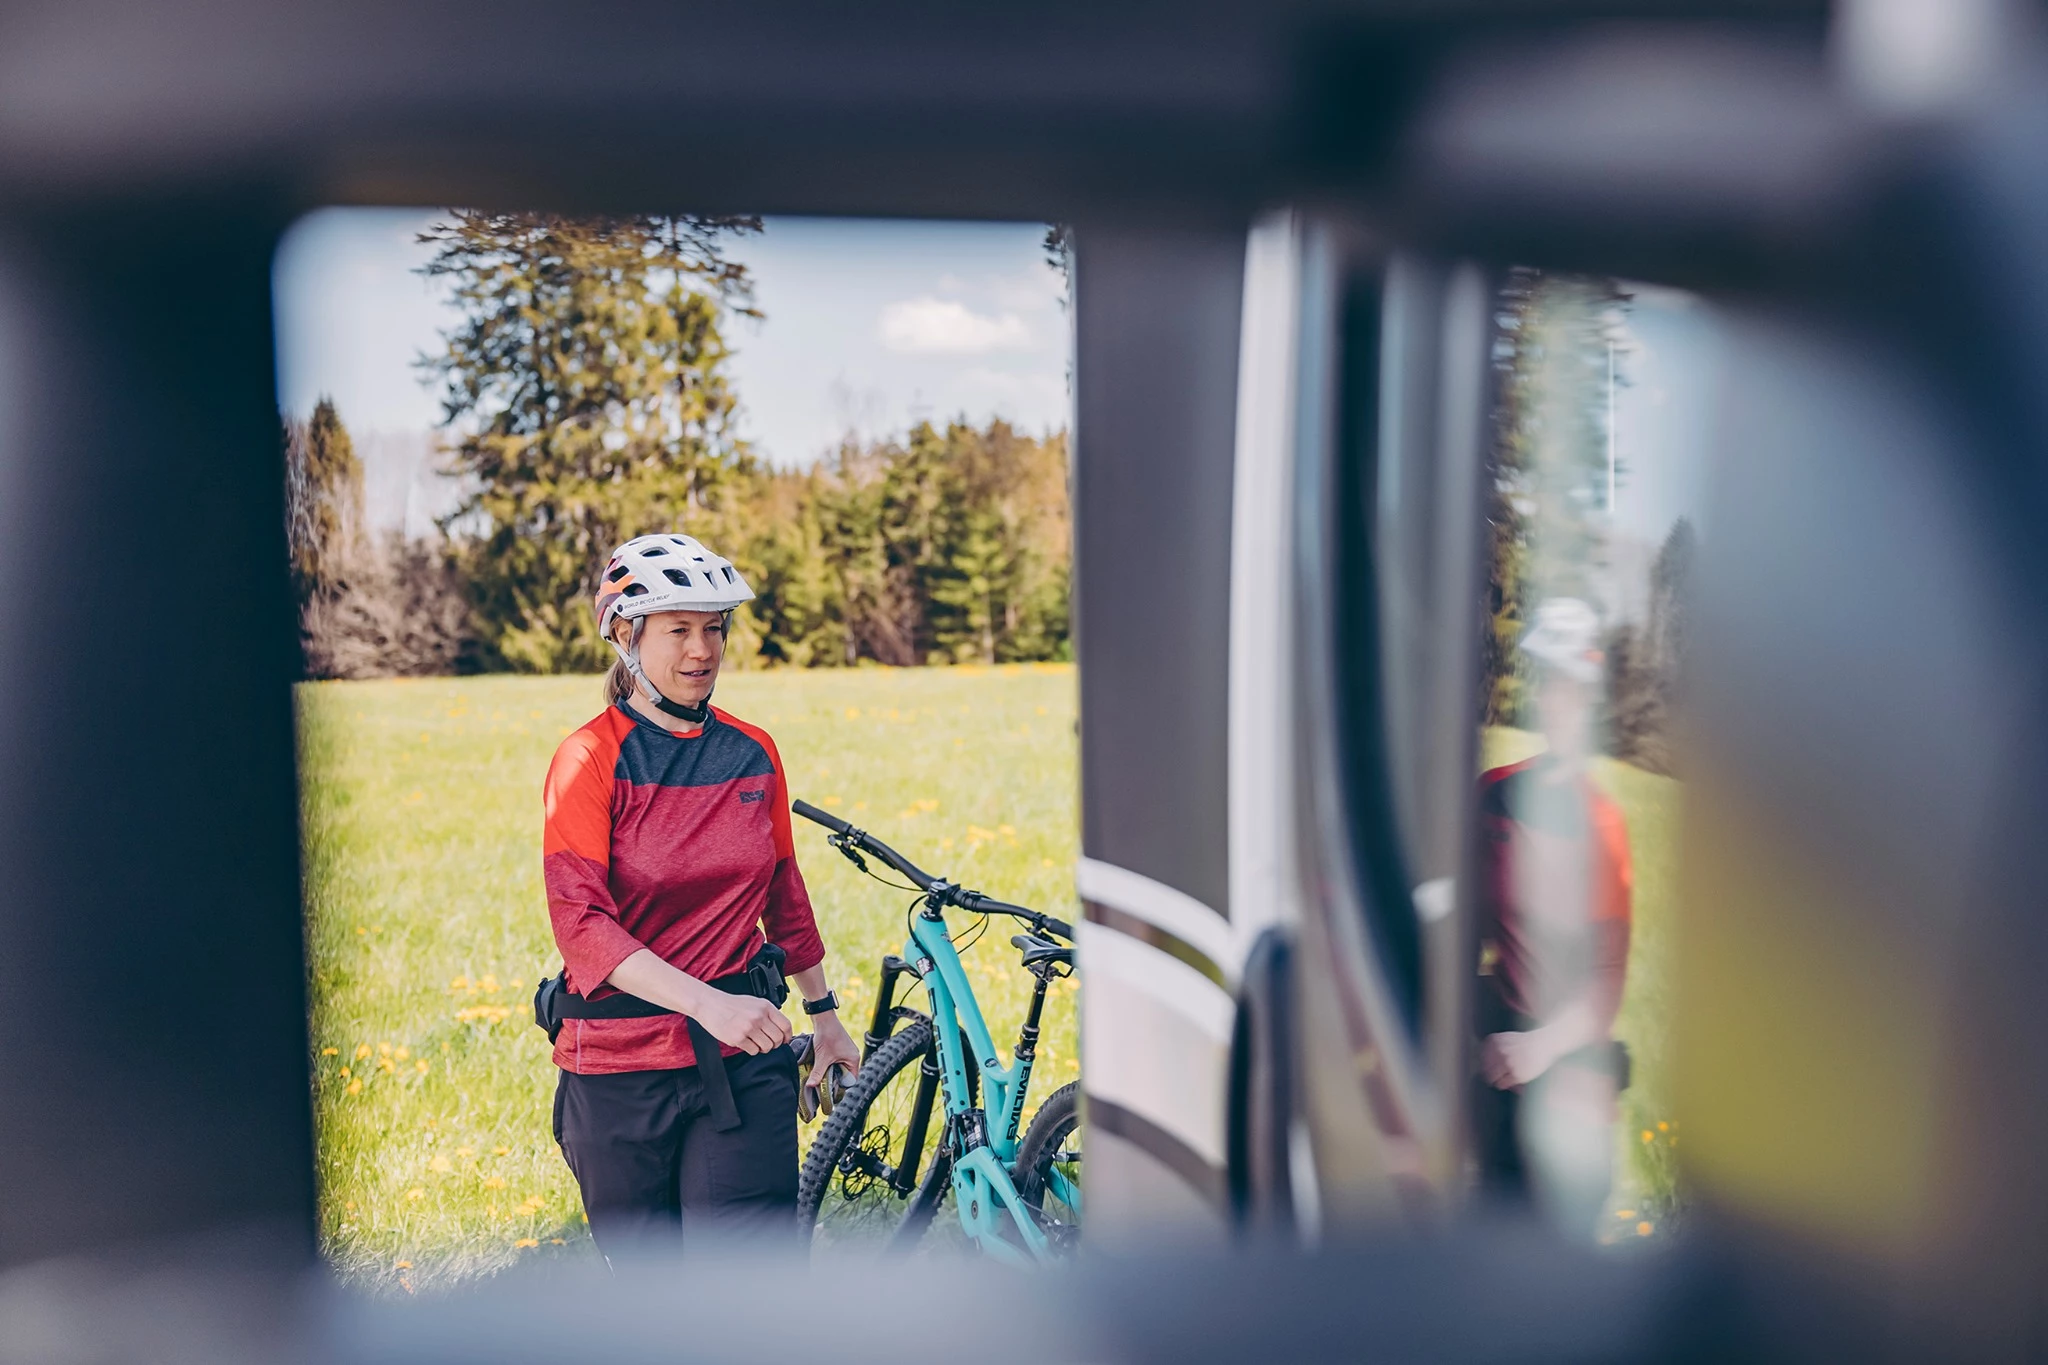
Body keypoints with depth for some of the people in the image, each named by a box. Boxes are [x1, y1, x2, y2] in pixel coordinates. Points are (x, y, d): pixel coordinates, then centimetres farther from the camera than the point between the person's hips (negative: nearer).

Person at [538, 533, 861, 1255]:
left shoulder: (753, 754, 6)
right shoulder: (590, 759, -8)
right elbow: (581, 924, -17)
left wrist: (827, 1019, 24)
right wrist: (707, 1004, -27)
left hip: (743, 1063, 2)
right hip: (621, 1065, -2)